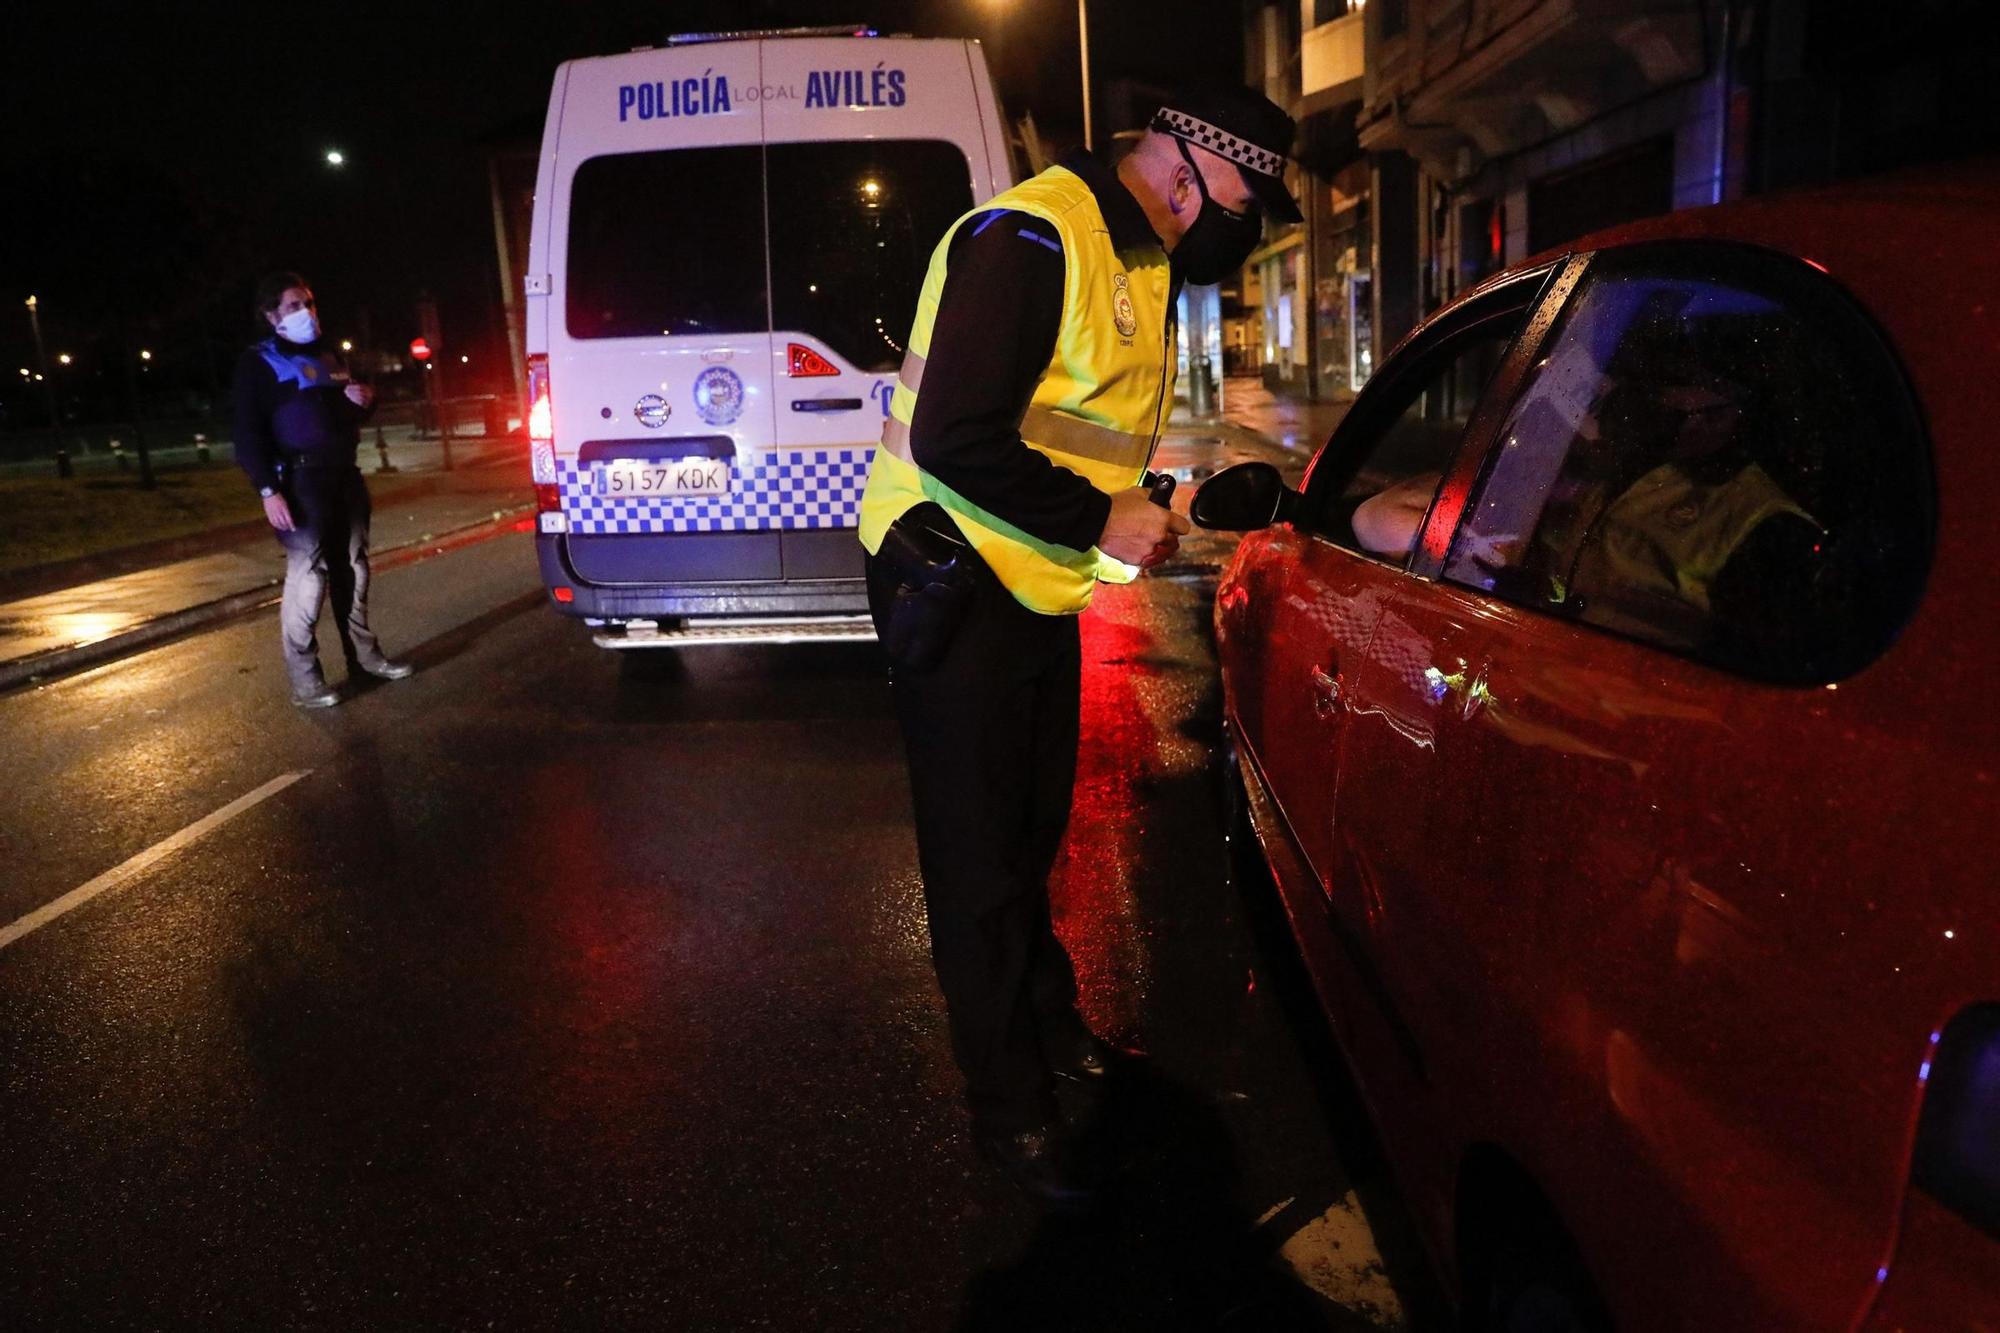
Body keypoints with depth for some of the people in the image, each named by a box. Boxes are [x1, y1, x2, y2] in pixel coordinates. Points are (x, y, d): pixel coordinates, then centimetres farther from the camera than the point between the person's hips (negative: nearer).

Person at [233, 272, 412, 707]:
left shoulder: (327, 354, 18)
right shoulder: (258, 363, -4)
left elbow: (347, 414, 30)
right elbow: (249, 433, -11)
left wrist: (364, 401, 4)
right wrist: (268, 491, -21)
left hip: (344, 474, 7)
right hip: (301, 479, -7)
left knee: (352, 567, 12)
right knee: (307, 574, -10)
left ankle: (364, 655, 23)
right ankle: (304, 679, -6)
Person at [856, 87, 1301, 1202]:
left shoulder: (1142, 262, 11)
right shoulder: (1031, 240, -21)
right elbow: (953, 438, -29)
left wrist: (1141, 510, 2)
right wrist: (1099, 521, -23)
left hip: (1039, 585, 9)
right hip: (955, 576, -9)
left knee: (1034, 829, 21)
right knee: (980, 856, 0)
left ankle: (1047, 1021, 40)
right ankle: (1012, 1107, 13)